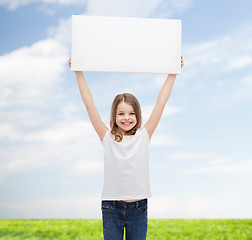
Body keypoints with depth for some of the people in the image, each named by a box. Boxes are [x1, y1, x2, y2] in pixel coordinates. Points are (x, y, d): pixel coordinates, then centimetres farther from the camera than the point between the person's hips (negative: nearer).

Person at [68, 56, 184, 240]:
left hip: (138, 208, 1)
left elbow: (161, 103, 1)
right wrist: (79, 73, -4)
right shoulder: (108, 138, 1)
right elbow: (89, 104, -2)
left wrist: (173, 73, 0)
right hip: (111, 207, 0)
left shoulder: (144, 136, 2)